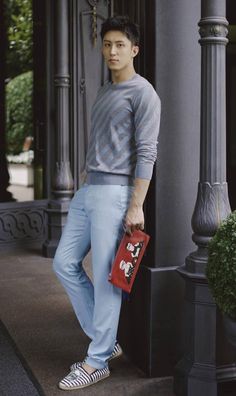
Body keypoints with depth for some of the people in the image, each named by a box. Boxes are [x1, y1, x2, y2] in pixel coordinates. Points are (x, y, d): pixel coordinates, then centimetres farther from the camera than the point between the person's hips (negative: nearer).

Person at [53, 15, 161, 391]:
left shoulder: (142, 93, -5)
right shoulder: (104, 92, 20)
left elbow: (146, 153, -12)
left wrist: (136, 206, -18)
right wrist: (88, 187, 19)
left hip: (114, 192, -9)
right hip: (87, 190, 9)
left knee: (105, 277, -3)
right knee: (65, 263, 8)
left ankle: (98, 361, 10)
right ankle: (106, 340, 19)